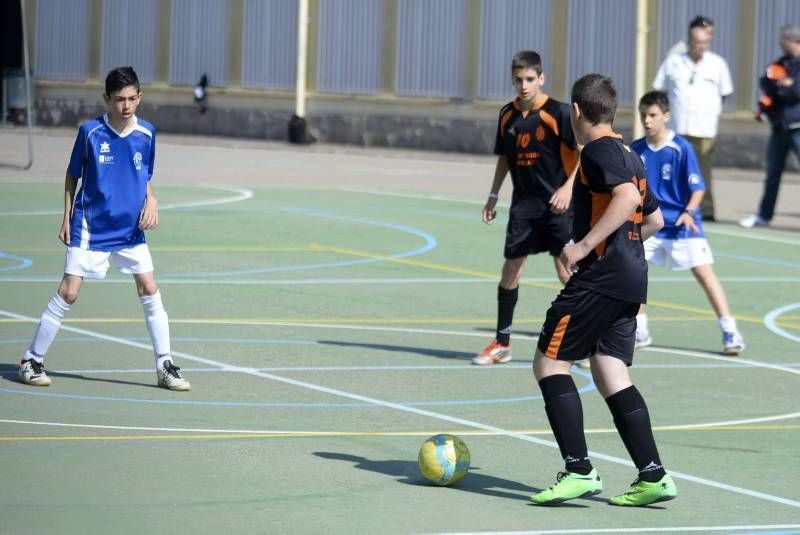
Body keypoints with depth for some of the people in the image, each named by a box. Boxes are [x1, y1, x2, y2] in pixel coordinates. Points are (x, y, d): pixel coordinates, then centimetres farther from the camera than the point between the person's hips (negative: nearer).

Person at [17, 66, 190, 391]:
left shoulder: (146, 133, -1)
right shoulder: (90, 132, -10)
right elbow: (72, 175, 2)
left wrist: (151, 201, -6)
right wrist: (67, 218, 0)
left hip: (131, 230, 3)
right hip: (90, 227, -3)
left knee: (150, 291, -1)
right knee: (68, 292, -8)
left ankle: (165, 367, 9)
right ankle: (32, 361, 4)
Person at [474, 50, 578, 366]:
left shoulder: (558, 113, -10)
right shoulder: (507, 115, 7)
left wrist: (569, 187, -21)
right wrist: (493, 195, 15)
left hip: (557, 204, -5)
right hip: (523, 204, 5)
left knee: (567, 272, -8)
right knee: (510, 270, 4)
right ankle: (502, 344, 14)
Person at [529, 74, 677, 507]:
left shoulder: (597, 151, -9)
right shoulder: (628, 156, 19)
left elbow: (626, 196, -25)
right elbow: (654, 219, 27)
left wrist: (583, 246, -23)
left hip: (601, 275, -9)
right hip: (632, 278, 9)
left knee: (549, 362, -3)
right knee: (610, 373, 8)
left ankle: (579, 471, -10)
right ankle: (652, 475, -1)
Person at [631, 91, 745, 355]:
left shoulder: (681, 148, -13)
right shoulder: (636, 150, 0)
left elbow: (697, 187, -11)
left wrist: (689, 212, -25)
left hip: (682, 224, -4)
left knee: (704, 272, -12)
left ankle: (730, 332, -8)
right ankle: (640, 331, 10)